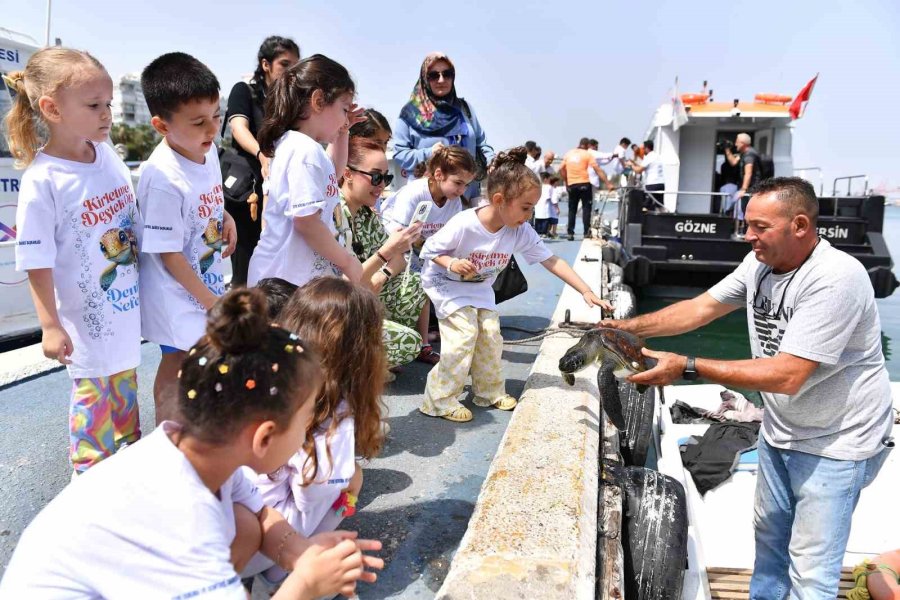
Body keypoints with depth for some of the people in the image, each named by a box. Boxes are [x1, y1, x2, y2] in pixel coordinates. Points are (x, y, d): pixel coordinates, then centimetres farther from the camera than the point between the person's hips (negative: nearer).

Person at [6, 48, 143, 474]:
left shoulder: (108, 155, -3)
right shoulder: (42, 180, -21)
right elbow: (37, 262, -17)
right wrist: (50, 325, -15)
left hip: (126, 302, 6)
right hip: (87, 312, -6)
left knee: (124, 379, 23)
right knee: (92, 391, 11)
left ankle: (132, 447, 44)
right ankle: (90, 472, 32)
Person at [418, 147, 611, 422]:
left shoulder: (521, 232, -18)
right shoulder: (463, 225, -32)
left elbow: (551, 261, -15)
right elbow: (430, 249, -19)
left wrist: (586, 291, -19)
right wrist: (451, 263, -39)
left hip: (480, 288, 6)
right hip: (446, 284, -6)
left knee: (490, 333, 0)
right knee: (464, 333, -17)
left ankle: (490, 392, 21)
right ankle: (441, 400, -5)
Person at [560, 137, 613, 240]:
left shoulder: (569, 154, 9)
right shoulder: (587, 154, -3)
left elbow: (561, 169, 9)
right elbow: (598, 170, -8)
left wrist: (565, 181, 19)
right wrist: (607, 183, -8)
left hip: (571, 185, 4)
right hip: (584, 184, -4)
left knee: (572, 209, 10)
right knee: (586, 208, 2)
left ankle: (570, 233, 7)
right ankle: (587, 233, -3)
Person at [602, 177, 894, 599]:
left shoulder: (835, 279, -28)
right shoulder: (760, 263, -4)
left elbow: (787, 376, -33)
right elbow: (700, 307, 1)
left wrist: (687, 367, -34)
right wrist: (629, 328, -11)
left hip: (835, 442, -7)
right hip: (780, 430, 8)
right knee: (769, 531, 23)